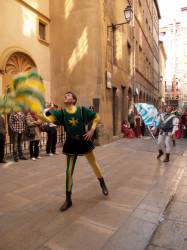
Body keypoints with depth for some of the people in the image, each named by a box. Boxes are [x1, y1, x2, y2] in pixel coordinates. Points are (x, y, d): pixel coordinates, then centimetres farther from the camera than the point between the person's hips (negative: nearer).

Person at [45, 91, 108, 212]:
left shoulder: (82, 110, -9)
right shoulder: (62, 113, -7)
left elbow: (97, 117, 2)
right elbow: (49, 117, -23)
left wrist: (92, 130, -7)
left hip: (84, 141, 0)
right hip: (71, 144, 1)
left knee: (94, 164, 16)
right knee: (69, 172, 3)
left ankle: (103, 184, 44)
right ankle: (68, 200, 17)